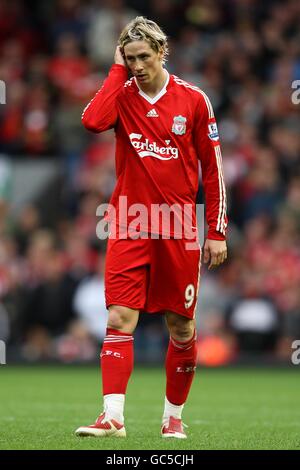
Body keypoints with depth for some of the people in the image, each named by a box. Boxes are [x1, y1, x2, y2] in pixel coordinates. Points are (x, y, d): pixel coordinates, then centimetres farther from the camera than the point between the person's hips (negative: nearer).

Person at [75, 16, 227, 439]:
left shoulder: (193, 100, 1)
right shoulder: (122, 95, 2)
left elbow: (213, 169, 4)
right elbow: (93, 120, -22)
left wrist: (217, 233, 1)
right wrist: (118, 70, -11)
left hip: (178, 230, 0)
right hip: (129, 228, 0)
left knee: (181, 326, 6)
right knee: (119, 318, -11)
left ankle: (173, 416, 20)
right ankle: (113, 416, -14)